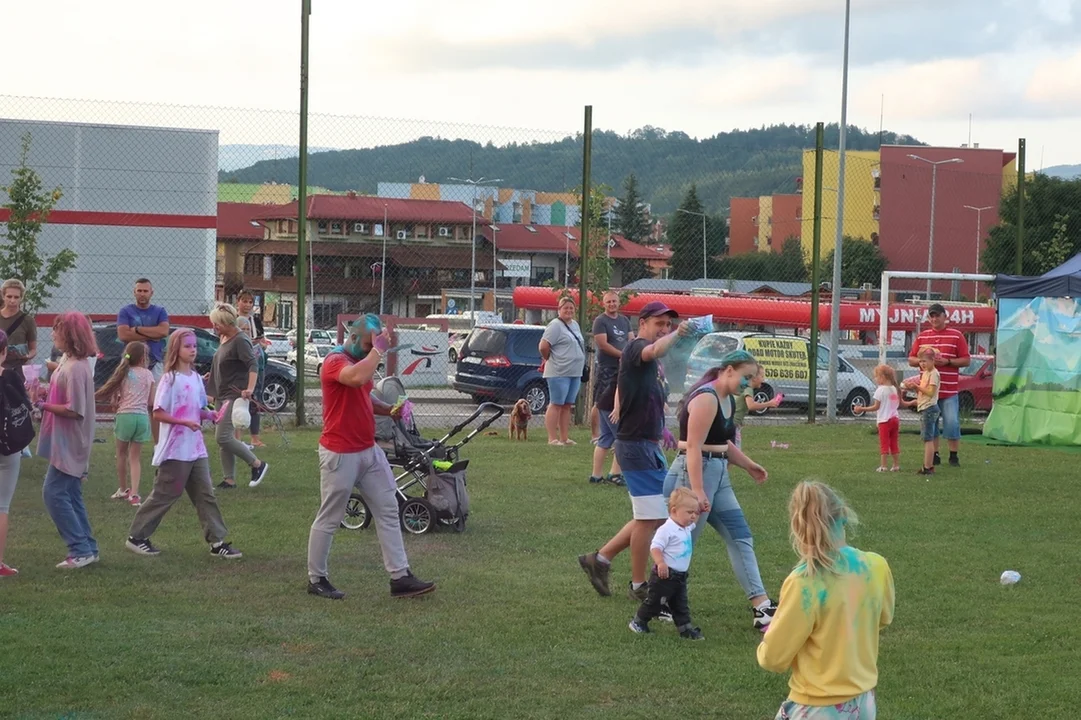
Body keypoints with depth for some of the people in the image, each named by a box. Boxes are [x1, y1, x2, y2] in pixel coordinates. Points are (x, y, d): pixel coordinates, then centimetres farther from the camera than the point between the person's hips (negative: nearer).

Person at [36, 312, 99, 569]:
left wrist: (44, 405, -16)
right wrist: (44, 394, 1)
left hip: (69, 444, -10)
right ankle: (87, 548, 19)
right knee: (70, 495, 14)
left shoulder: (75, 368, -21)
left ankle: (80, 550, -6)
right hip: (66, 442, 10)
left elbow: (74, 410, -24)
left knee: (53, 493, -8)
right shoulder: (68, 361, 9)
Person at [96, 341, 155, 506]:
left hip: (125, 415, -1)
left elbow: (114, 401, 0)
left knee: (122, 454, 17)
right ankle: (134, 493, -4)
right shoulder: (148, 374, 3)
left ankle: (123, 489, 28)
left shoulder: (124, 373, 2)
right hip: (142, 416, 1)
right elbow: (151, 402, 2)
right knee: (135, 457, 6)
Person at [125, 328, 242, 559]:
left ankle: (217, 541, 6)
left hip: (196, 449, 7)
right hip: (175, 450, -7)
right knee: (164, 495, 1)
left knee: (206, 494, 5)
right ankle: (137, 537, 14)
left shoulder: (196, 378, 10)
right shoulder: (170, 378, -10)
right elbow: (158, 413, -14)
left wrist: (210, 415, -3)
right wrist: (186, 422, -23)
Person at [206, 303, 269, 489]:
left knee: (223, 437, -16)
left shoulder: (240, 341, -15)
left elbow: (253, 365, -23)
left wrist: (250, 389, -37)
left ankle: (257, 465, -4)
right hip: (222, 395, 10)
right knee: (223, 439, 8)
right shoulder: (224, 339, 13)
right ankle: (228, 479, 12)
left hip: (235, 395, -10)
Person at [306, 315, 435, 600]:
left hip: (369, 451, 9)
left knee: (388, 511, 5)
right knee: (329, 519, 3)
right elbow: (357, 378, -38)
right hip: (340, 455, -9)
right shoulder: (335, 362, -16)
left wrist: (389, 410, 7)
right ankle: (316, 579, 16)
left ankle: (400, 577, 7)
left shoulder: (361, 361, 12)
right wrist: (377, 350, -24)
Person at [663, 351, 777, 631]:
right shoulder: (706, 398, -17)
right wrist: (697, 491, -29)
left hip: (719, 476, 10)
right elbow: (694, 447, -24)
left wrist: (748, 465, 22)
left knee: (740, 538, 7)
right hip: (695, 474, -10)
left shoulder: (729, 400, 14)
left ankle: (761, 607, 7)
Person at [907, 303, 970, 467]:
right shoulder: (922, 337, 11)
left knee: (952, 423, -6)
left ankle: (953, 455, 5)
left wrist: (947, 361, -14)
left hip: (949, 391, -3)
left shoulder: (956, 336, 2)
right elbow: (911, 360, 12)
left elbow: (967, 361, -1)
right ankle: (935, 455, 14)